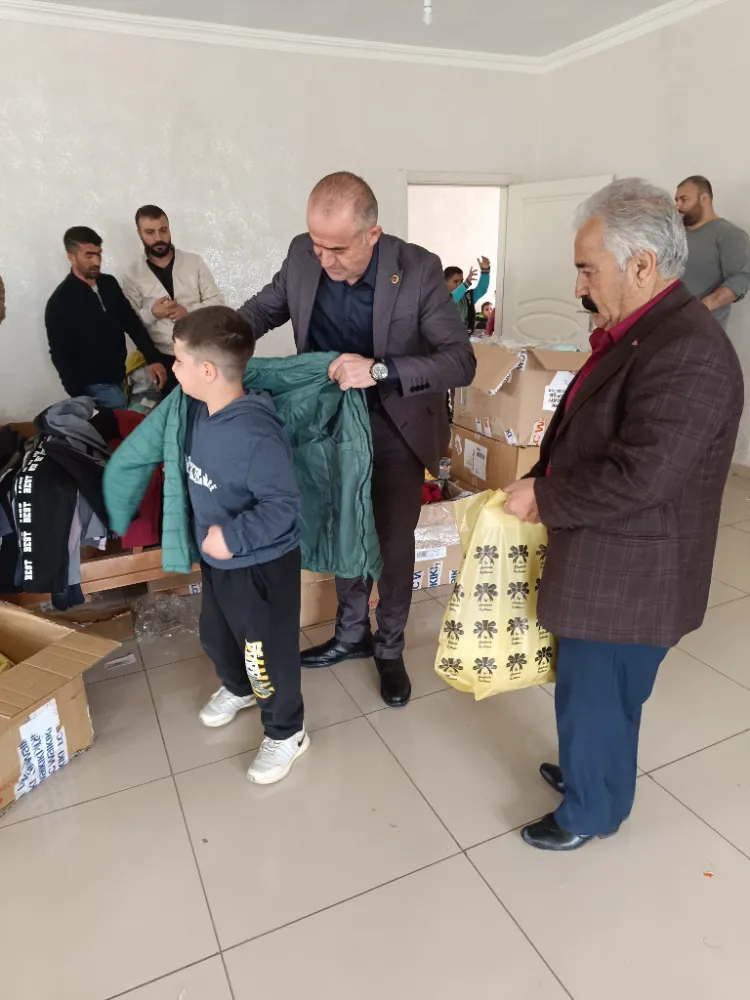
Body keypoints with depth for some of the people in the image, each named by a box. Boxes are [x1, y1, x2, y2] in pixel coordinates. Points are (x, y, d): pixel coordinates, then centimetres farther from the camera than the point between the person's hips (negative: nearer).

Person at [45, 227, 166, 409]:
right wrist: (81, 399, -13)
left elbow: (131, 322, 7)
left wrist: (152, 359, -6)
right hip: (94, 385, -6)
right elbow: (60, 355, -10)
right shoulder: (60, 302, -13)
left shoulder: (109, 283, 3)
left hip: (118, 377, 6)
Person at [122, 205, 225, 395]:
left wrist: (188, 311, -15)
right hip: (161, 358, 0)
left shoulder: (194, 262, 3)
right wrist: (151, 313, -19)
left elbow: (217, 302, 1)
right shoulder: (133, 274, 2)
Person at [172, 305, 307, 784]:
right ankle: (237, 689, 59)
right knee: (215, 634, 29)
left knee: (268, 652, 10)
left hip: (262, 565, -9)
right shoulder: (198, 410, -5)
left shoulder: (256, 435, -32)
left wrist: (232, 537, -25)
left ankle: (287, 733, 35)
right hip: (216, 558, 9)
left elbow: (283, 506, -29)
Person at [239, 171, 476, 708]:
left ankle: (390, 649, 31)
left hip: (395, 426, -3)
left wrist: (380, 370, -41)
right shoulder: (303, 255, -13)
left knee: (395, 542, 8)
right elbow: (264, 308, 4)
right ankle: (352, 634, 38)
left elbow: (462, 360, -28)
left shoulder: (419, 270, -24)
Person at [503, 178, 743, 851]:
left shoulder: (689, 354, -25)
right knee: (590, 690, 25)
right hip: (606, 562, 9)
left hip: (626, 577, -9)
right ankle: (587, 770, 49)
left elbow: (634, 478, -29)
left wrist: (542, 497, -15)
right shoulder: (640, 332, 7)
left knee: (596, 699, 11)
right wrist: (546, 483, 1)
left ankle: (591, 810, 36)